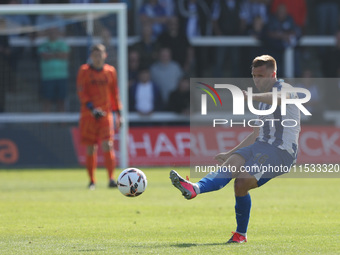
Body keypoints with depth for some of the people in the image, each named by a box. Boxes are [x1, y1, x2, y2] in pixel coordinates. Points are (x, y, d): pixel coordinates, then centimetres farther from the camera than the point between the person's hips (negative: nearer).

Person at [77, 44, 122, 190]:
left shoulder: (110, 71, 9)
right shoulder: (84, 71, 2)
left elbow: (114, 93, 16)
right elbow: (81, 92, -5)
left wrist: (118, 113, 12)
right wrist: (92, 108, -18)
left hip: (106, 114, 1)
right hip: (88, 114, -1)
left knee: (107, 145, -13)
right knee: (90, 148, 2)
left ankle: (111, 179, -15)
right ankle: (92, 180, 13)